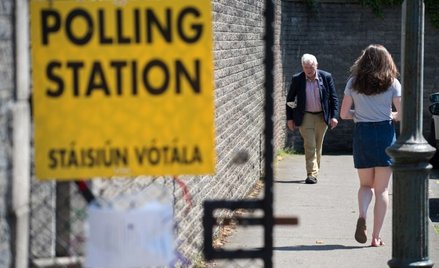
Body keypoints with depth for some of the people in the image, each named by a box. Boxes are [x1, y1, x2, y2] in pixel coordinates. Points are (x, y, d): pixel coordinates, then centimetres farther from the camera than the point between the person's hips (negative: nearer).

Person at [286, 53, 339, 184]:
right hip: (305, 116, -2)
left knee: (318, 146, 11)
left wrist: (334, 116, -7)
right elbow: (290, 99, 3)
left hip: (322, 117, 2)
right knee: (309, 146, -11)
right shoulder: (297, 79, -6)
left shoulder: (326, 77, -5)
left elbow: (333, 98, 1)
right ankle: (312, 174, -13)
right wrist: (289, 118, 0)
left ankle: (315, 171, 25)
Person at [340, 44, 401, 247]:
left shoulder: (353, 83, 3)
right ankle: (376, 236, 2)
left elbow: (344, 114, 3)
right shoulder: (392, 83, -2)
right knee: (382, 189, 5)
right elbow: (402, 114, -6)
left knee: (366, 184, 16)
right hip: (385, 134, -1)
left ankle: (362, 216, -14)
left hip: (361, 134, 1)